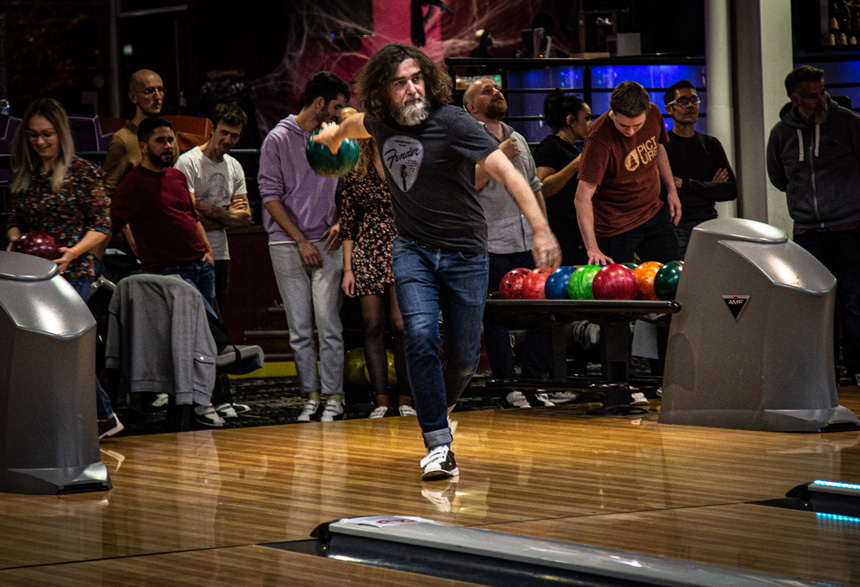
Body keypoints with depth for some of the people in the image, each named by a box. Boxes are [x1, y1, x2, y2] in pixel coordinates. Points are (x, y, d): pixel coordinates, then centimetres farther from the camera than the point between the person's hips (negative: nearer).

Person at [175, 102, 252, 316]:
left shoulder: (234, 167, 15)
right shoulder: (188, 162, -8)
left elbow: (245, 217, 8)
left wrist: (210, 210, -9)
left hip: (221, 256, 7)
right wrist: (228, 215, -2)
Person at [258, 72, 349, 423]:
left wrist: (338, 223, 2)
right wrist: (301, 241, -8)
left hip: (325, 244, 2)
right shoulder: (278, 140, 0)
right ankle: (311, 397, 6)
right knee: (300, 328, 1)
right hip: (287, 245, -2)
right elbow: (271, 196, -3)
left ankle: (333, 397, -5)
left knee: (328, 323, -7)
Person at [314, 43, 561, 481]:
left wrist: (540, 228, -39)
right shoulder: (380, 123, -1)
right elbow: (355, 124, 27)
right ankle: (438, 443, -16)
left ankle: (441, 406, 36)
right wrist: (333, 134, 50)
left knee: (464, 355, 1)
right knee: (420, 335, -21)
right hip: (413, 250, 2)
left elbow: (505, 172, -27)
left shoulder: (451, 122, -18)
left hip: (465, 253, -2)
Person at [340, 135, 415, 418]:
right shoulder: (355, 172, 9)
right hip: (367, 253, 2)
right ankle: (381, 399, 5)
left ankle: (405, 398, -1)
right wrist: (347, 268, 6)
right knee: (373, 326, 0)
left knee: (401, 324, -9)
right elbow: (348, 222, 11)